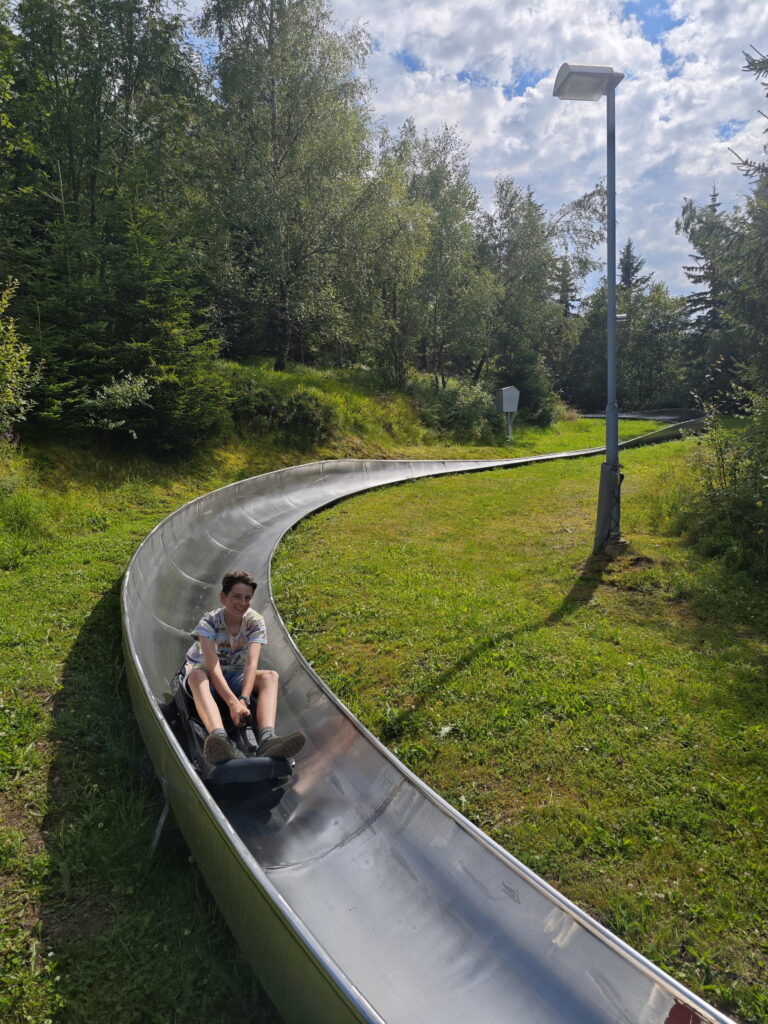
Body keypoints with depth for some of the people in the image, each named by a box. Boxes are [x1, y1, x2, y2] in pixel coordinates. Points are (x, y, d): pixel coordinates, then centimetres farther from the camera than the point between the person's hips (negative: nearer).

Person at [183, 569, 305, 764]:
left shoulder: (256, 622, -12)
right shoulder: (209, 622, -20)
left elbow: (251, 663, -26)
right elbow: (213, 666, -33)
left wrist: (244, 700, -42)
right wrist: (233, 702, -46)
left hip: (234, 676, 3)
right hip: (205, 674, -3)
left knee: (270, 676, -26)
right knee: (197, 675, -39)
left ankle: (267, 739, -52)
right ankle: (220, 739, -64)